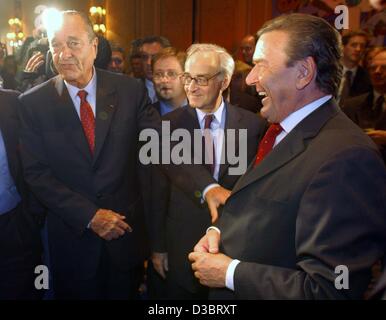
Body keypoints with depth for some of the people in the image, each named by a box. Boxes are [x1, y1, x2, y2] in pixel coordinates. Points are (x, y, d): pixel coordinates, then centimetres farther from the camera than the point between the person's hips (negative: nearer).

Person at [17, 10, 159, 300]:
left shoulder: (131, 90, -6)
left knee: (125, 293, 19)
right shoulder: (33, 103, -6)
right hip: (72, 237, 0)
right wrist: (89, 216, -14)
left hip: (127, 232, 1)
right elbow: (36, 172, -7)